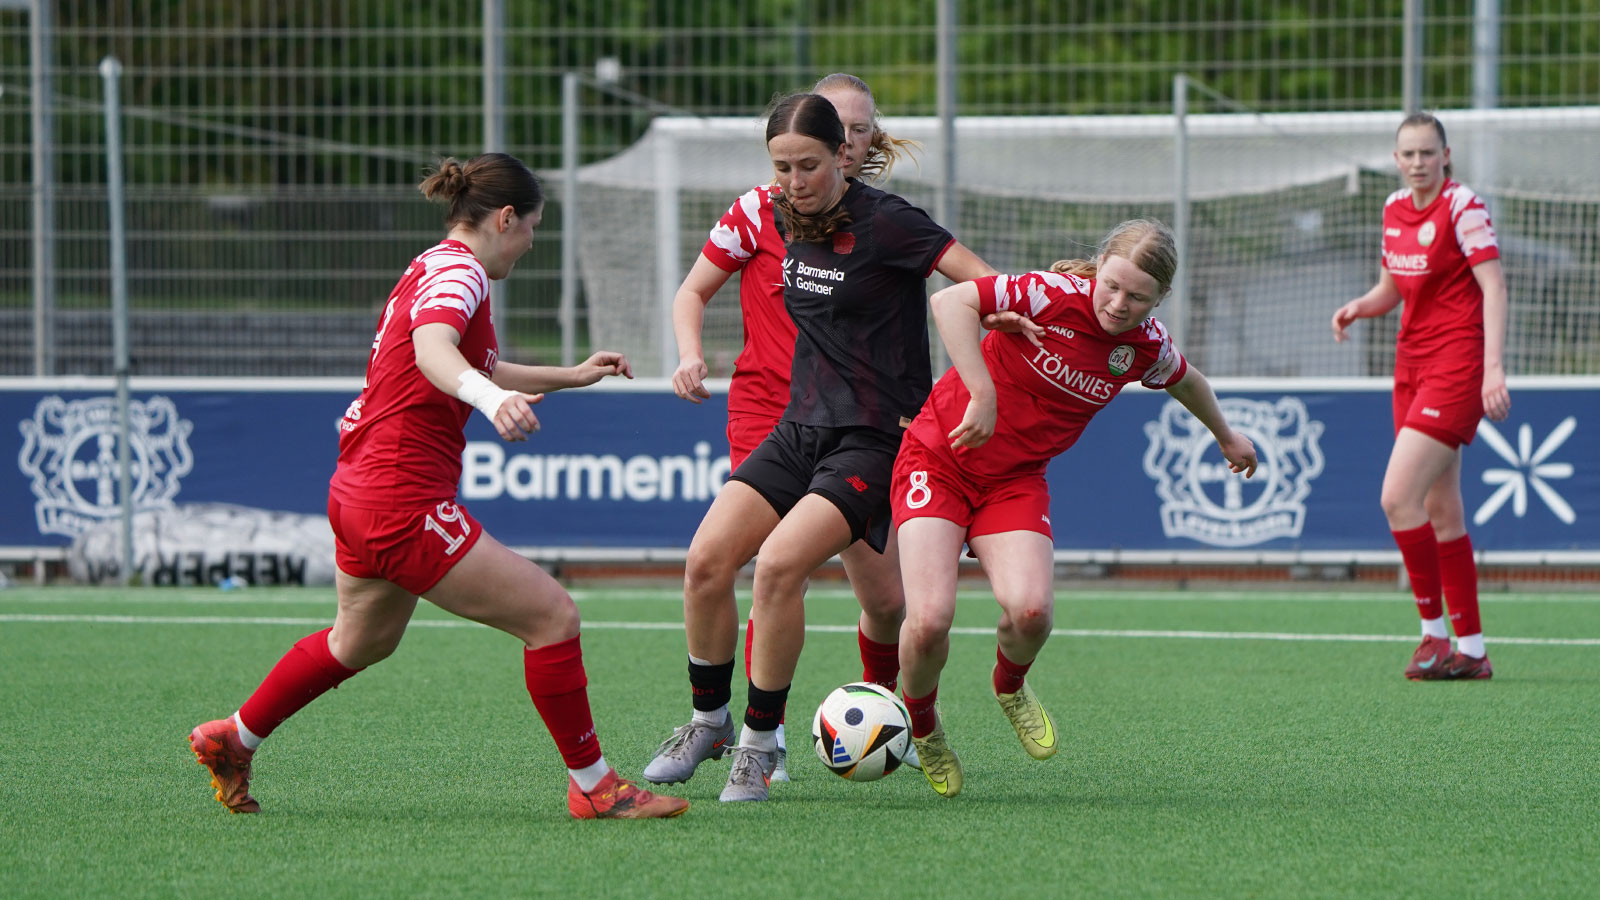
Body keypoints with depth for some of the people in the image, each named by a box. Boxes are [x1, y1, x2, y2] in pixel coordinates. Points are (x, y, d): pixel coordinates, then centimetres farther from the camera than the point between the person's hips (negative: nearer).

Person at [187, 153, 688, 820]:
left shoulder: (431, 268, 16)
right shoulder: (459, 270, -14)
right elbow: (432, 351, -37)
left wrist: (571, 376, 39)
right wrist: (492, 398, -55)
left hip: (360, 491, 11)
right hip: (404, 500, -11)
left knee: (360, 642, 33)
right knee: (553, 617, -9)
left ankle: (232, 740, 46)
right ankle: (591, 785, -3)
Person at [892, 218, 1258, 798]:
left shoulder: (1147, 346, -4)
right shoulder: (1053, 295, -21)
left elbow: (1185, 381, 20)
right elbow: (950, 302, -30)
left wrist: (1226, 437, 37)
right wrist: (982, 395, -34)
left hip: (1015, 481, 4)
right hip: (938, 459, -4)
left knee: (1030, 610, -23)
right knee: (930, 620, -21)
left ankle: (1010, 686, 15)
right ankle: (921, 726, 13)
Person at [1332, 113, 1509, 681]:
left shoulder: (1463, 207, -11)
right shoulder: (1395, 209, 11)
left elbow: (1494, 287, -17)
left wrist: (1494, 368, -26)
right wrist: (1358, 308, -1)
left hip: (1456, 363, -8)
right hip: (1412, 362, 8)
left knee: (1398, 498, -16)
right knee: (1441, 513, 7)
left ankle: (1434, 632, -5)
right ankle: (1472, 650, 11)